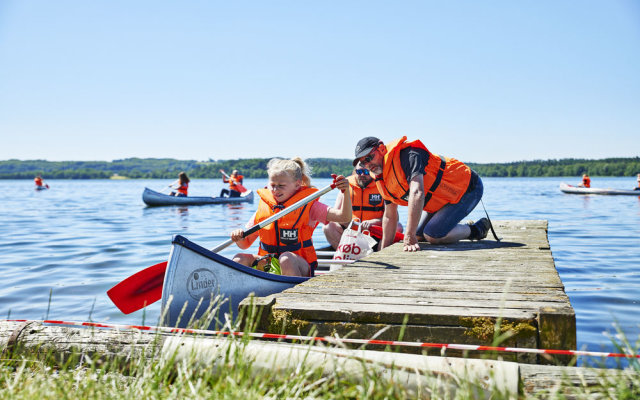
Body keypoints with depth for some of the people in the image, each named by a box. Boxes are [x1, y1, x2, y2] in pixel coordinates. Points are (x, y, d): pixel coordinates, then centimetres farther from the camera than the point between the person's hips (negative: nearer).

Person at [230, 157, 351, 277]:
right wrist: (239, 238, -12)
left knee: (286, 258, -35)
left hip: (298, 267, -3)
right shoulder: (263, 207, 7)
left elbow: (344, 217, -12)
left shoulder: (307, 205, -1)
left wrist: (346, 191, -27)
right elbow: (245, 244, 12)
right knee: (239, 259, -19)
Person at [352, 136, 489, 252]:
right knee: (419, 235, 10)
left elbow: (417, 192, -39)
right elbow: (390, 216, 11)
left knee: (432, 236, -22)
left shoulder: (408, 154, -27)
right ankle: (467, 229, 25)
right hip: (445, 200, 9)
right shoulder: (384, 181, 1)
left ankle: (477, 229, 2)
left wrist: (410, 237, -44)